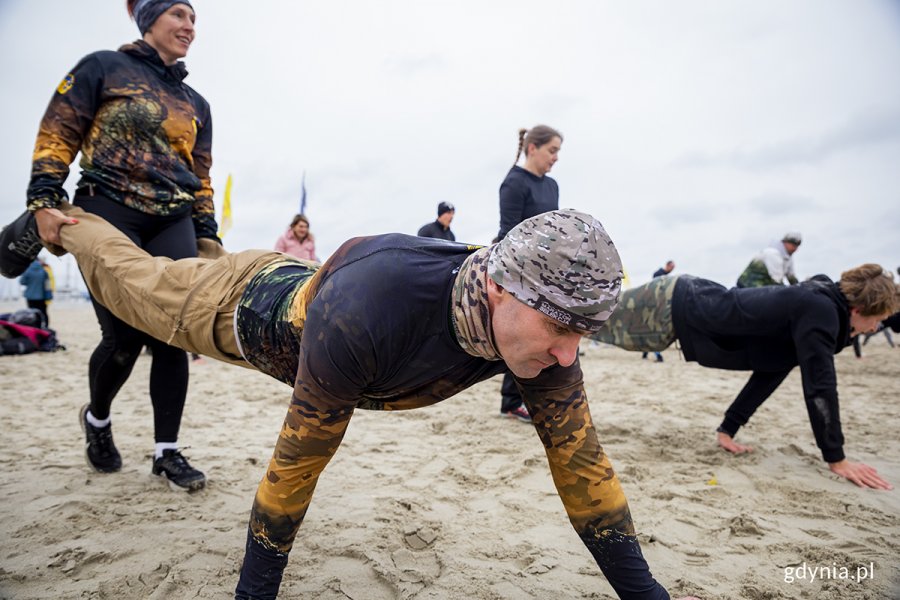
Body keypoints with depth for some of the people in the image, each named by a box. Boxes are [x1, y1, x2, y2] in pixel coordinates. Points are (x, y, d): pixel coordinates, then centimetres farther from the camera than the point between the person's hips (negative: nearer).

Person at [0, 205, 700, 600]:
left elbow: (582, 462, -25)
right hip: (260, 306, -3)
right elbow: (296, 466, -36)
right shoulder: (360, 315, -49)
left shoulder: (542, 319, -33)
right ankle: (58, 220, 54)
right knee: (136, 283, 26)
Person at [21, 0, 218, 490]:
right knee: (125, 336, -8)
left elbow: (200, 178, 18)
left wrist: (206, 235, 9)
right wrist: (44, 201, -11)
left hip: (173, 224, 4)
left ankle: (167, 452, 5)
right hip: (108, 213, -4)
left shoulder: (195, 104, 20)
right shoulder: (103, 68, 7)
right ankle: (97, 416, 24)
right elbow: (56, 137, 1)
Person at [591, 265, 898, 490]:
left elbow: (769, 371, 12)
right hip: (670, 306, -8)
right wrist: (836, 460, -16)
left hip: (686, 300, 8)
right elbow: (819, 386, -25)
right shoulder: (819, 310, -22)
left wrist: (728, 429, 12)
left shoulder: (811, 308, 7)